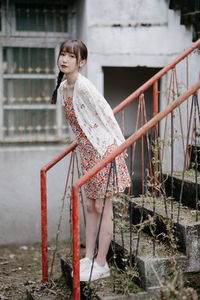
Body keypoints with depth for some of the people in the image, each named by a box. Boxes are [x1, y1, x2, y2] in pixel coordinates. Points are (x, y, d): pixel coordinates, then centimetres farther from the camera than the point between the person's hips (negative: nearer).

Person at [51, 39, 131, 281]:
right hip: (87, 151, 8)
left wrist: (120, 145, -11)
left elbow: (106, 114, -16)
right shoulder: (62, 88, 7)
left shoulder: (84, 86, -19)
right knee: (91, 206, 13)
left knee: (103, 207, -1)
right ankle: (88, 258, 23)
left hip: (104, 150, -8)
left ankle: (101, 265, 8)